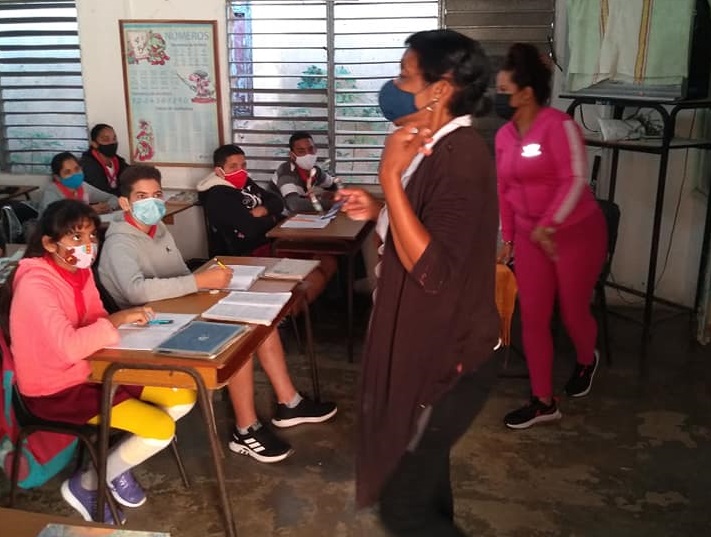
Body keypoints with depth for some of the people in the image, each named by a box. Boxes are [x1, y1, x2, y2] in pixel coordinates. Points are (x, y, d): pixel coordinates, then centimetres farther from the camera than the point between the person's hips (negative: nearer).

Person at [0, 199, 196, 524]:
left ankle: (117, 462, 17)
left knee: (184, 397, 2)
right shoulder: (35, 284, -25)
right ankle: (86, 483, 6)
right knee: (161, 428, -17)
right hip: (55, 389, -8)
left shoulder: (81, 271, 2)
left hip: (94, 369, 9)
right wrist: (119, 319, -24)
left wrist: (127, 319, -12)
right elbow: (70, 347, -34)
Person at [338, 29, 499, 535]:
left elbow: (432, 269, -30)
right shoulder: (443, 148, 8)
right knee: (423, 474, 26)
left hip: (447, 354, -10)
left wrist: (391, 176, -30)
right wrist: (379, 209, 5)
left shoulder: (461, 157, -24)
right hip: (431, 343, 10)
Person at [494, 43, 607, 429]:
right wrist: (508, 239, 13)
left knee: (573, 312, 7)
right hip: (530, 236, 6)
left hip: (575, 232, -6)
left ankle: (586, 362, 43)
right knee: (532, 318, 3)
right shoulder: (504, 135, 5)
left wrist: (548, 225, -26)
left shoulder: (558, 125, -15)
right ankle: (543, 402, 14)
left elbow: (575, 180, -21)